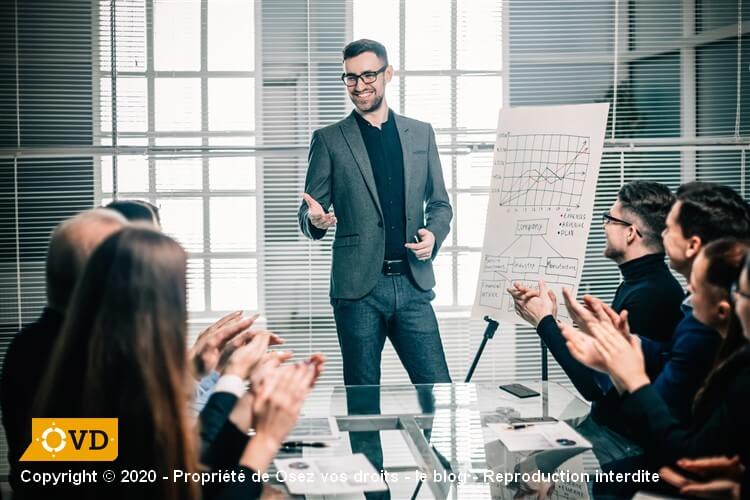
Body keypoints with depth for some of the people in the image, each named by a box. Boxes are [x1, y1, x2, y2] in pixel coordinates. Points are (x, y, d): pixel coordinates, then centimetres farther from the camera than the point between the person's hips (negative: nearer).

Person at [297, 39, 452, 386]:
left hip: (413, 282, 2)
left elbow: (440, 203, 19)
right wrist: (315, 220, -19)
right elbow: (308, 213, 5)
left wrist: (434, 234, -3)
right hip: (358, 287, -2)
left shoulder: (421, 133, 14)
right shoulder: (329, 140, 5)